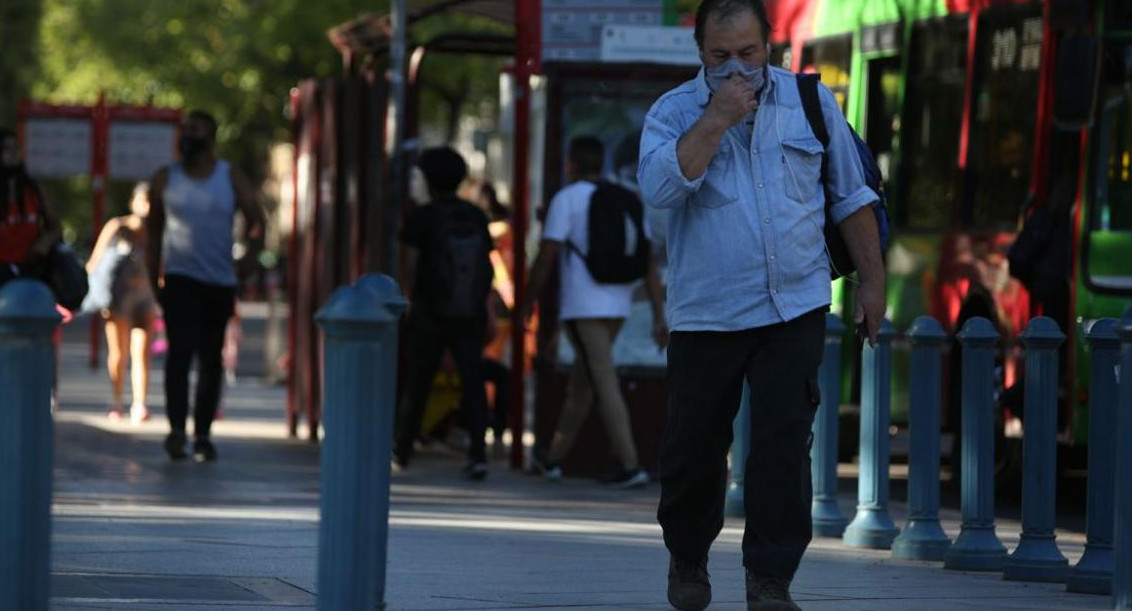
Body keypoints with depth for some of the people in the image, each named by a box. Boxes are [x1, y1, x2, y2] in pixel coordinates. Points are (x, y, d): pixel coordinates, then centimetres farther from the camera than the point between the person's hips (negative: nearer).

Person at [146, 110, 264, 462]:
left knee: (211, 359, 6)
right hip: (179, 278, -2)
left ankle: (203, 433, 13)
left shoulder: (232, 179, 6)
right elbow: (154, 231, 11)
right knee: (181, 349, -18)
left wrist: (252, 236, -21)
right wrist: (154, 278, 7)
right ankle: (176, 428, -26)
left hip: (220, 282, 2)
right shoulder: (166, 180, 7)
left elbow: (256, 221, 1)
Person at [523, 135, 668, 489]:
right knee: (581, 380, 18)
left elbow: (546, 258, -10)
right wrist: (659, 318, 3)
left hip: (582, 309, -7)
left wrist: (529, 301, 4)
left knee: (605, 385, -9)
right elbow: (650, 264, 5)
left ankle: (630, 466, -18)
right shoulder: (629, 202, 11)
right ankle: (554, 459, 29)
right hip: (617, 307, 7)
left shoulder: (567, 199, -6)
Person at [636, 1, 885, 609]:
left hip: (795, 308, 1)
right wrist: (717, 117, -21)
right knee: (694, 447, 7)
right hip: (706, 314, -1)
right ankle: (687, 559, 32)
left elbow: (850, 198, 12)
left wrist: (872, 281, 10)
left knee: (782, 444, -8)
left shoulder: (810, 102, 5)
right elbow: (660, 187, -22)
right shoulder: (673, 112, -1)